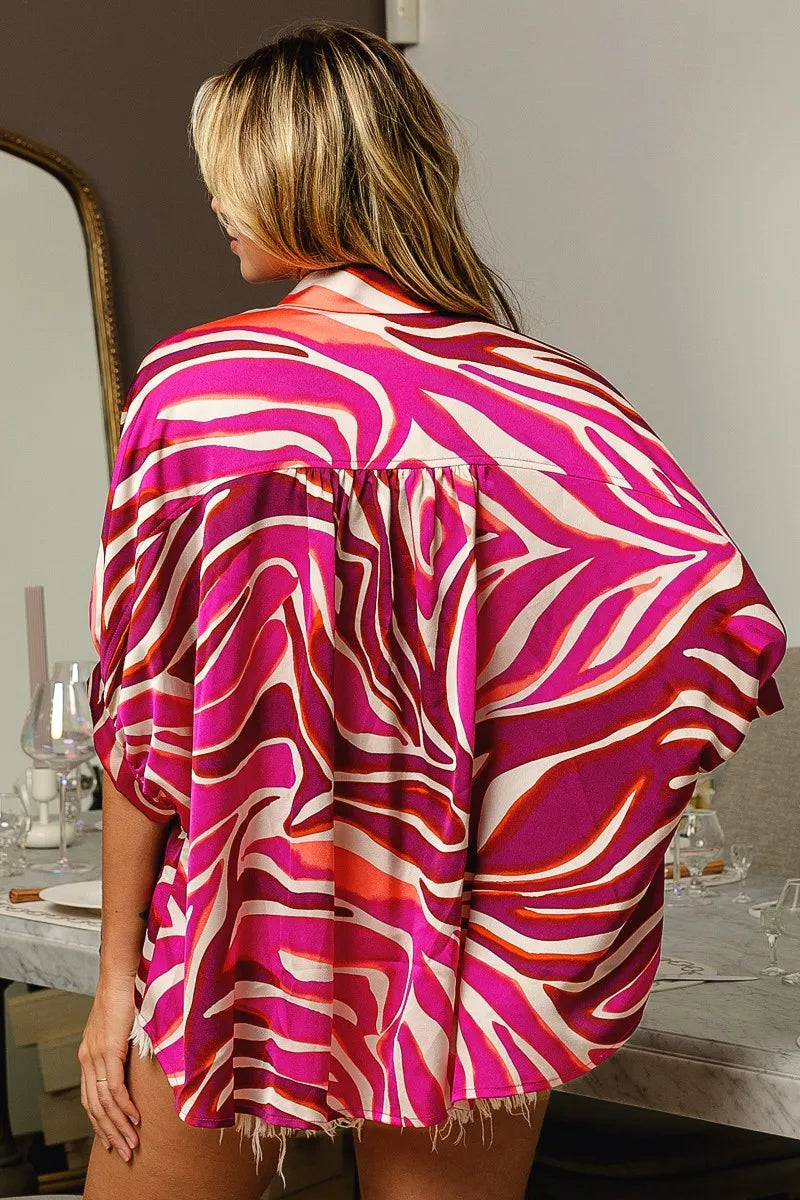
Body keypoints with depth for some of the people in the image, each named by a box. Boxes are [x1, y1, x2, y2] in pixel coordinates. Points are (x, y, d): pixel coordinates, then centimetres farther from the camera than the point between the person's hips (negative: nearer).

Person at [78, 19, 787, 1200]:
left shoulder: (194, 385, -11)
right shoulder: (552, 397, -6)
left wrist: (119, 972, 1)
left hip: (244, 930, -1)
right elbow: (714, 626, -16)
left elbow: (146, 713, -8)